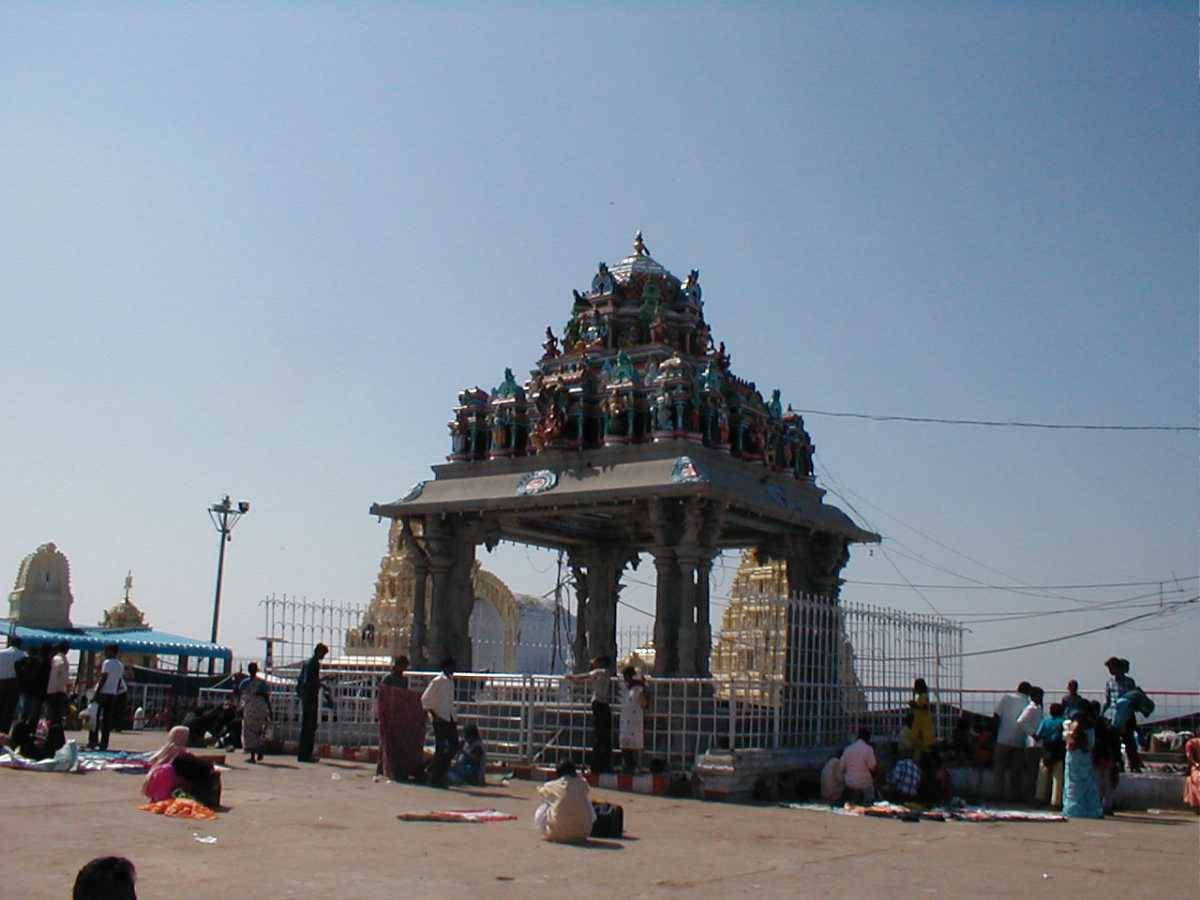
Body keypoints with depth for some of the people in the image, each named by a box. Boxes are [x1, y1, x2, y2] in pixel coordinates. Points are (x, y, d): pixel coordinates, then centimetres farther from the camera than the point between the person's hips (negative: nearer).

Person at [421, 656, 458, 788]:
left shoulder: (450, 681, 14)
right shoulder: (437, 681, -10)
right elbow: (425, 699, -11)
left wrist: (453, 717, 16)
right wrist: (433, 714, -13)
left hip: (449, 719, 8)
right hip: (440, 719, -8)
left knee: (454, 745, 5)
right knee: (440, 748, -5)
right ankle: (435, 778, 4)